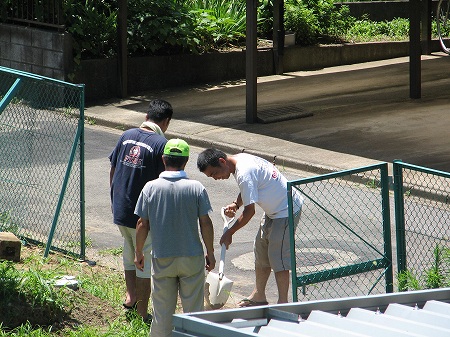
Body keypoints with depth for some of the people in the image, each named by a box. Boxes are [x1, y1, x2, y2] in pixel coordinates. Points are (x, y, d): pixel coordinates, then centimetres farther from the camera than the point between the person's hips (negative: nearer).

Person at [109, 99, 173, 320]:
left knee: (129, 255, 27)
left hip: (120, 210, 6)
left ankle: (131, 296, 30)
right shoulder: (161, 143, -14)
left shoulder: (127, 136, 4)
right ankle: (142, 312, 12)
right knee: (146, 261, 6)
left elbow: (113, 170, 11)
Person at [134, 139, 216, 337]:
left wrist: (139, 253, 9)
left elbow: (142, 225, -4)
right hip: (192, 258, -1)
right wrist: (210, 253, 7)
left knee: (162, 311, 9)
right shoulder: (196, 188, -9)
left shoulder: (151, 188, -7)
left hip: (162, 259, 1)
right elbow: (206, 224, -6)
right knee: (193, 309, 9)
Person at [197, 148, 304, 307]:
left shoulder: (244, 173, -28)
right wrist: (235, 204, 0)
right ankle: (259, 296, 28)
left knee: (278, 258, -8)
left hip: (286, 212, -11)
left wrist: (229, 233, -14)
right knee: (261, 252, 17)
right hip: (273, 211, 11)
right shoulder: (240, 159, 3)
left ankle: (283, 303, -2)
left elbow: (250, 211, -25)